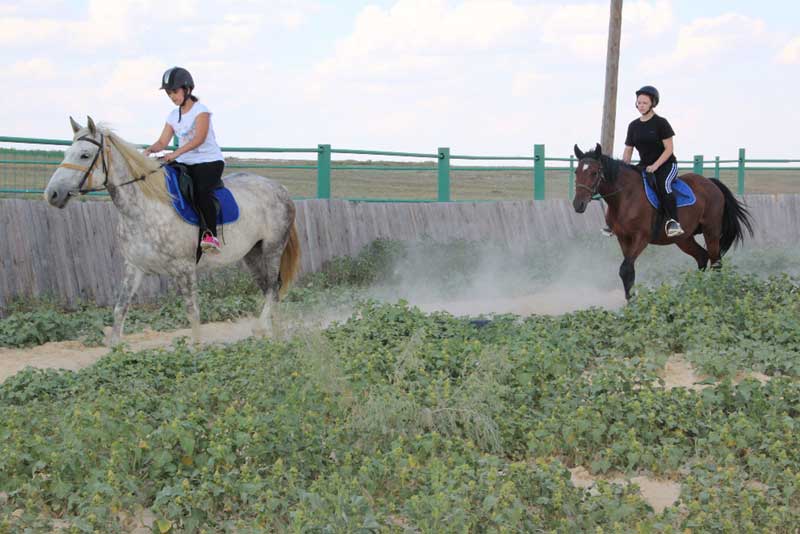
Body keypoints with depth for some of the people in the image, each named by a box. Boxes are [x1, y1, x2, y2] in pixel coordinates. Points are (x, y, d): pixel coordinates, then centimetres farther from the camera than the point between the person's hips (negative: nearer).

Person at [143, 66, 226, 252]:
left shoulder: (200, 110, -6)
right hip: (185, 164, 7)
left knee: (202, 192, -32)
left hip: (209, 161, -7)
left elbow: (199, 138, -21)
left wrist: (176, 153, -32)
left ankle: (211, 235, -26)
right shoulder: (173, 116, 14)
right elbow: (163, 142, 9)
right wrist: (150, 150, -14)